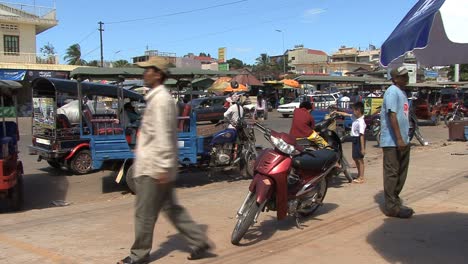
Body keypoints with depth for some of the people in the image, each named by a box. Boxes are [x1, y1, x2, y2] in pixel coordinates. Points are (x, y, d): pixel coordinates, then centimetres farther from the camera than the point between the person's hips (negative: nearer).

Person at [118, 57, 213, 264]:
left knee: (144, 212, 3)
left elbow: (163, 136, -22)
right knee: (171, 208, 14)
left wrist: (163, 168, -24)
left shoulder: (160, 99, -16)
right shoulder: (158, 98, 16)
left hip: (153, 168, -10)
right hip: (153, 167, 10)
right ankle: (199, 241, 18)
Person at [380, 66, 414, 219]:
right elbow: (392, 115, -20)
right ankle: (392, 207, 1)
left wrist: (404, 138, 20)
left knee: (401, 173, 15)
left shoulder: (402, 92, 17)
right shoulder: (392, 92, -13)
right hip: (392, 142, -10)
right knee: (392, 173, -5)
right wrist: (399, 139, -24)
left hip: (402, 141, 10)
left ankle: (395, 201, 26)